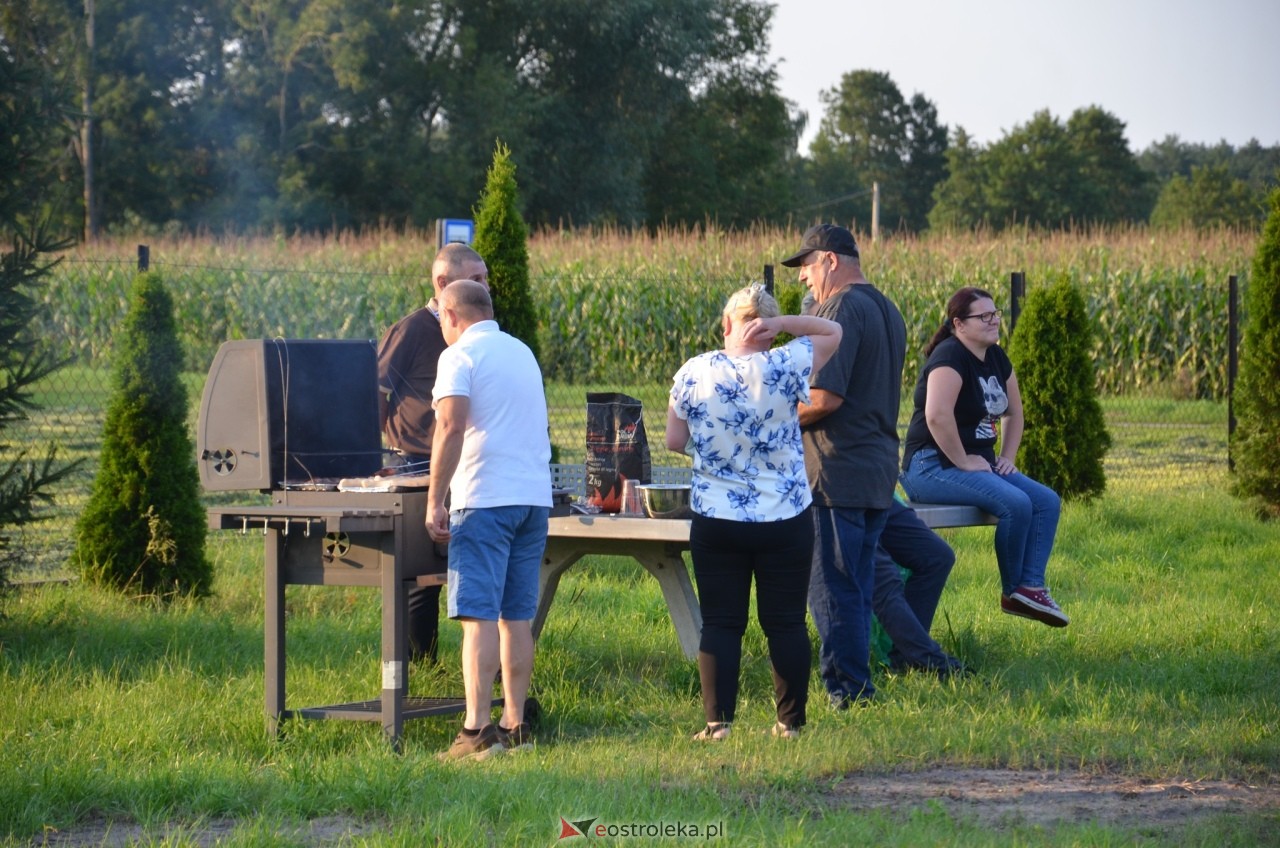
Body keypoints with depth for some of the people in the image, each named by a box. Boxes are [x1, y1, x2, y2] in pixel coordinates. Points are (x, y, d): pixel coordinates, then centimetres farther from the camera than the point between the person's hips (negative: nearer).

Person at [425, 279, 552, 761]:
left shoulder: (460, 356, -4)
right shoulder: (523, 353, 20)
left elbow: (451, 426, -16)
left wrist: (434, 500, -15)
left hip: (485, 499, -7)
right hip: (535, 495, 7)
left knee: (479, 616, -10)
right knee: (517, 617, 10)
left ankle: (477, 731, -15)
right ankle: (515, 726, 11)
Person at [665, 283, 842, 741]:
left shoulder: (694, 373, -7)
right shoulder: (785, 367, -11)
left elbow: (674, 441, 1)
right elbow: (832, 332, 4)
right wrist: (782, 322, -8)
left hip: (715, 520, 1)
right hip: (785, 520, -1)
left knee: (720, 623, 7)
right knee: (786, 623, 8)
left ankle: (718, 723, 3)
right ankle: (790, 723, 12)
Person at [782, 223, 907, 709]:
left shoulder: (841, 309, -14)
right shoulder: (887, 311, 17)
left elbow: (825, 397, -22)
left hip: (838, 473, -9)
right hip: (879, 472, 9)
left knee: (832, 588, -3)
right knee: (858, 587, 15)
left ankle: (848, 690, -2)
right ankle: (856, 683, 19)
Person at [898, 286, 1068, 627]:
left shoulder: (996, 358, 13)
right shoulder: (950, 356, -16)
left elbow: (1013, 412, 25)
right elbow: (937, 415, -30)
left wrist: (1007, 458, 12)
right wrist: (963, 461, -22)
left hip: (980, 464, 10)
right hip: (931, 467, -10)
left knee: (1047, 501, -5)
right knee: (1015, 503, -26)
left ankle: (1031, 587, -11)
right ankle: (1013, 592, -7)